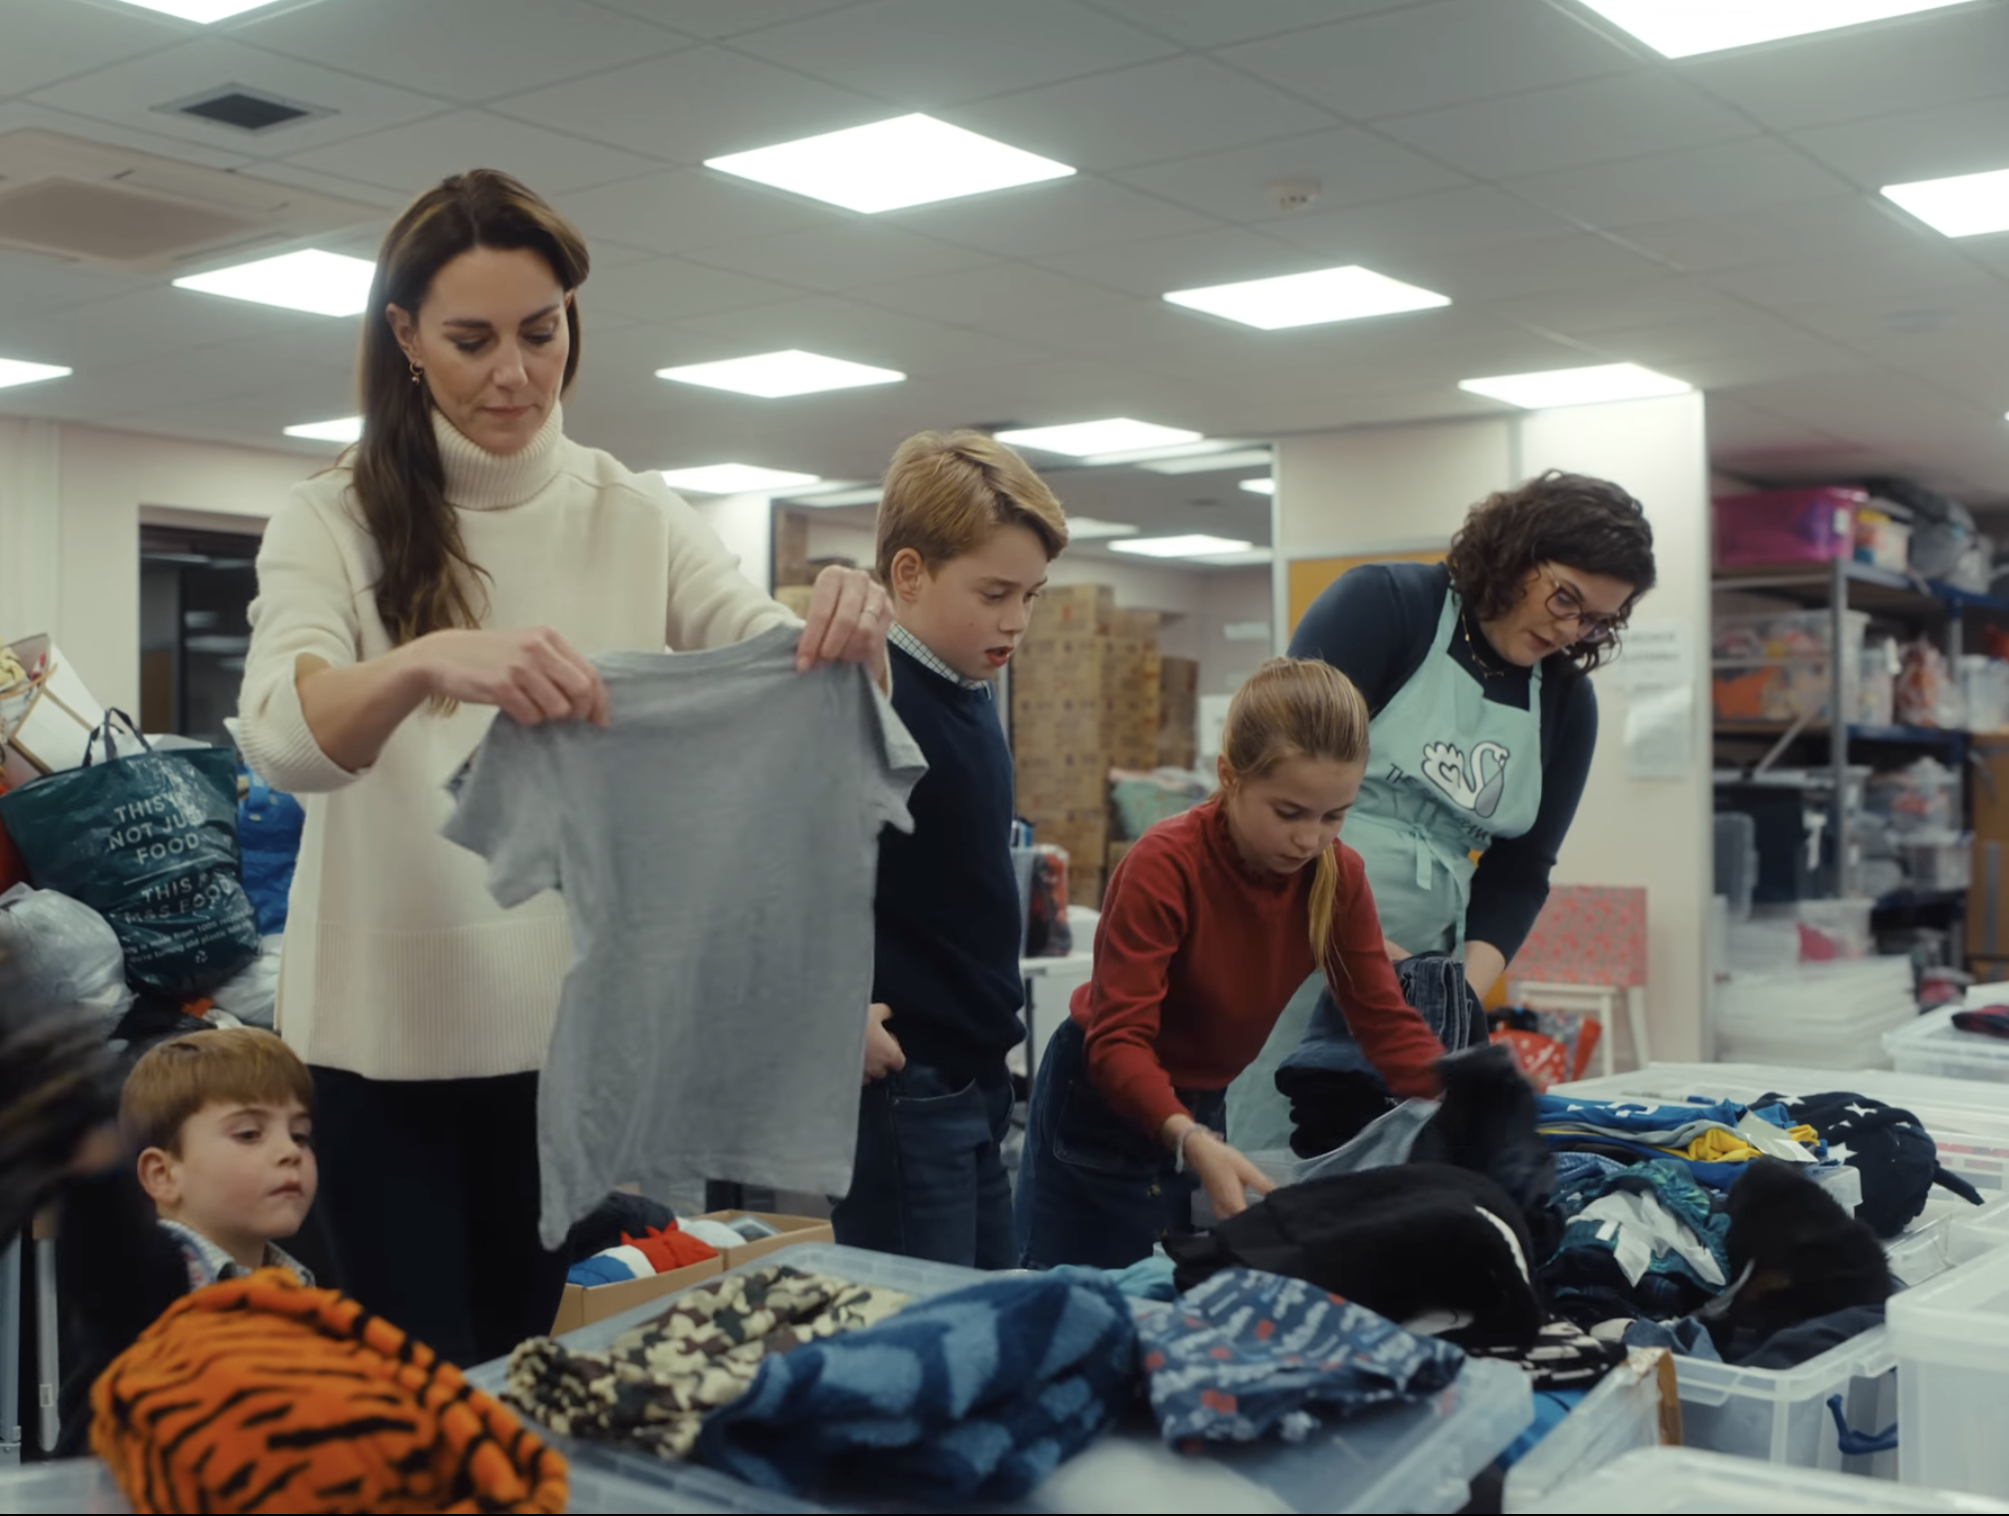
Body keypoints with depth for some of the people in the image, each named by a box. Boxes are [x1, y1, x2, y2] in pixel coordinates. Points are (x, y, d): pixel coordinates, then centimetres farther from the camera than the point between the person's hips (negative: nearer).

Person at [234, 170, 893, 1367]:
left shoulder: (639, 519, 3)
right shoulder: (333, 523, -4)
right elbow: (279, 735, -22)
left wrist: (841, 633, -30)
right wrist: (426, 663, -43)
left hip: (583, 1023, 2)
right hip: (389, 1025, -2)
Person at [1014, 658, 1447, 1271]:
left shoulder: (1340, 877, -9)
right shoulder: (1164, 865, -26)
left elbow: (1386, 1021, -6)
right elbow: (1118, 1039, -31)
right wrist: (1189, 1139, -47)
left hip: (1201, 1108, 5)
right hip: (1102, 1109, -5)